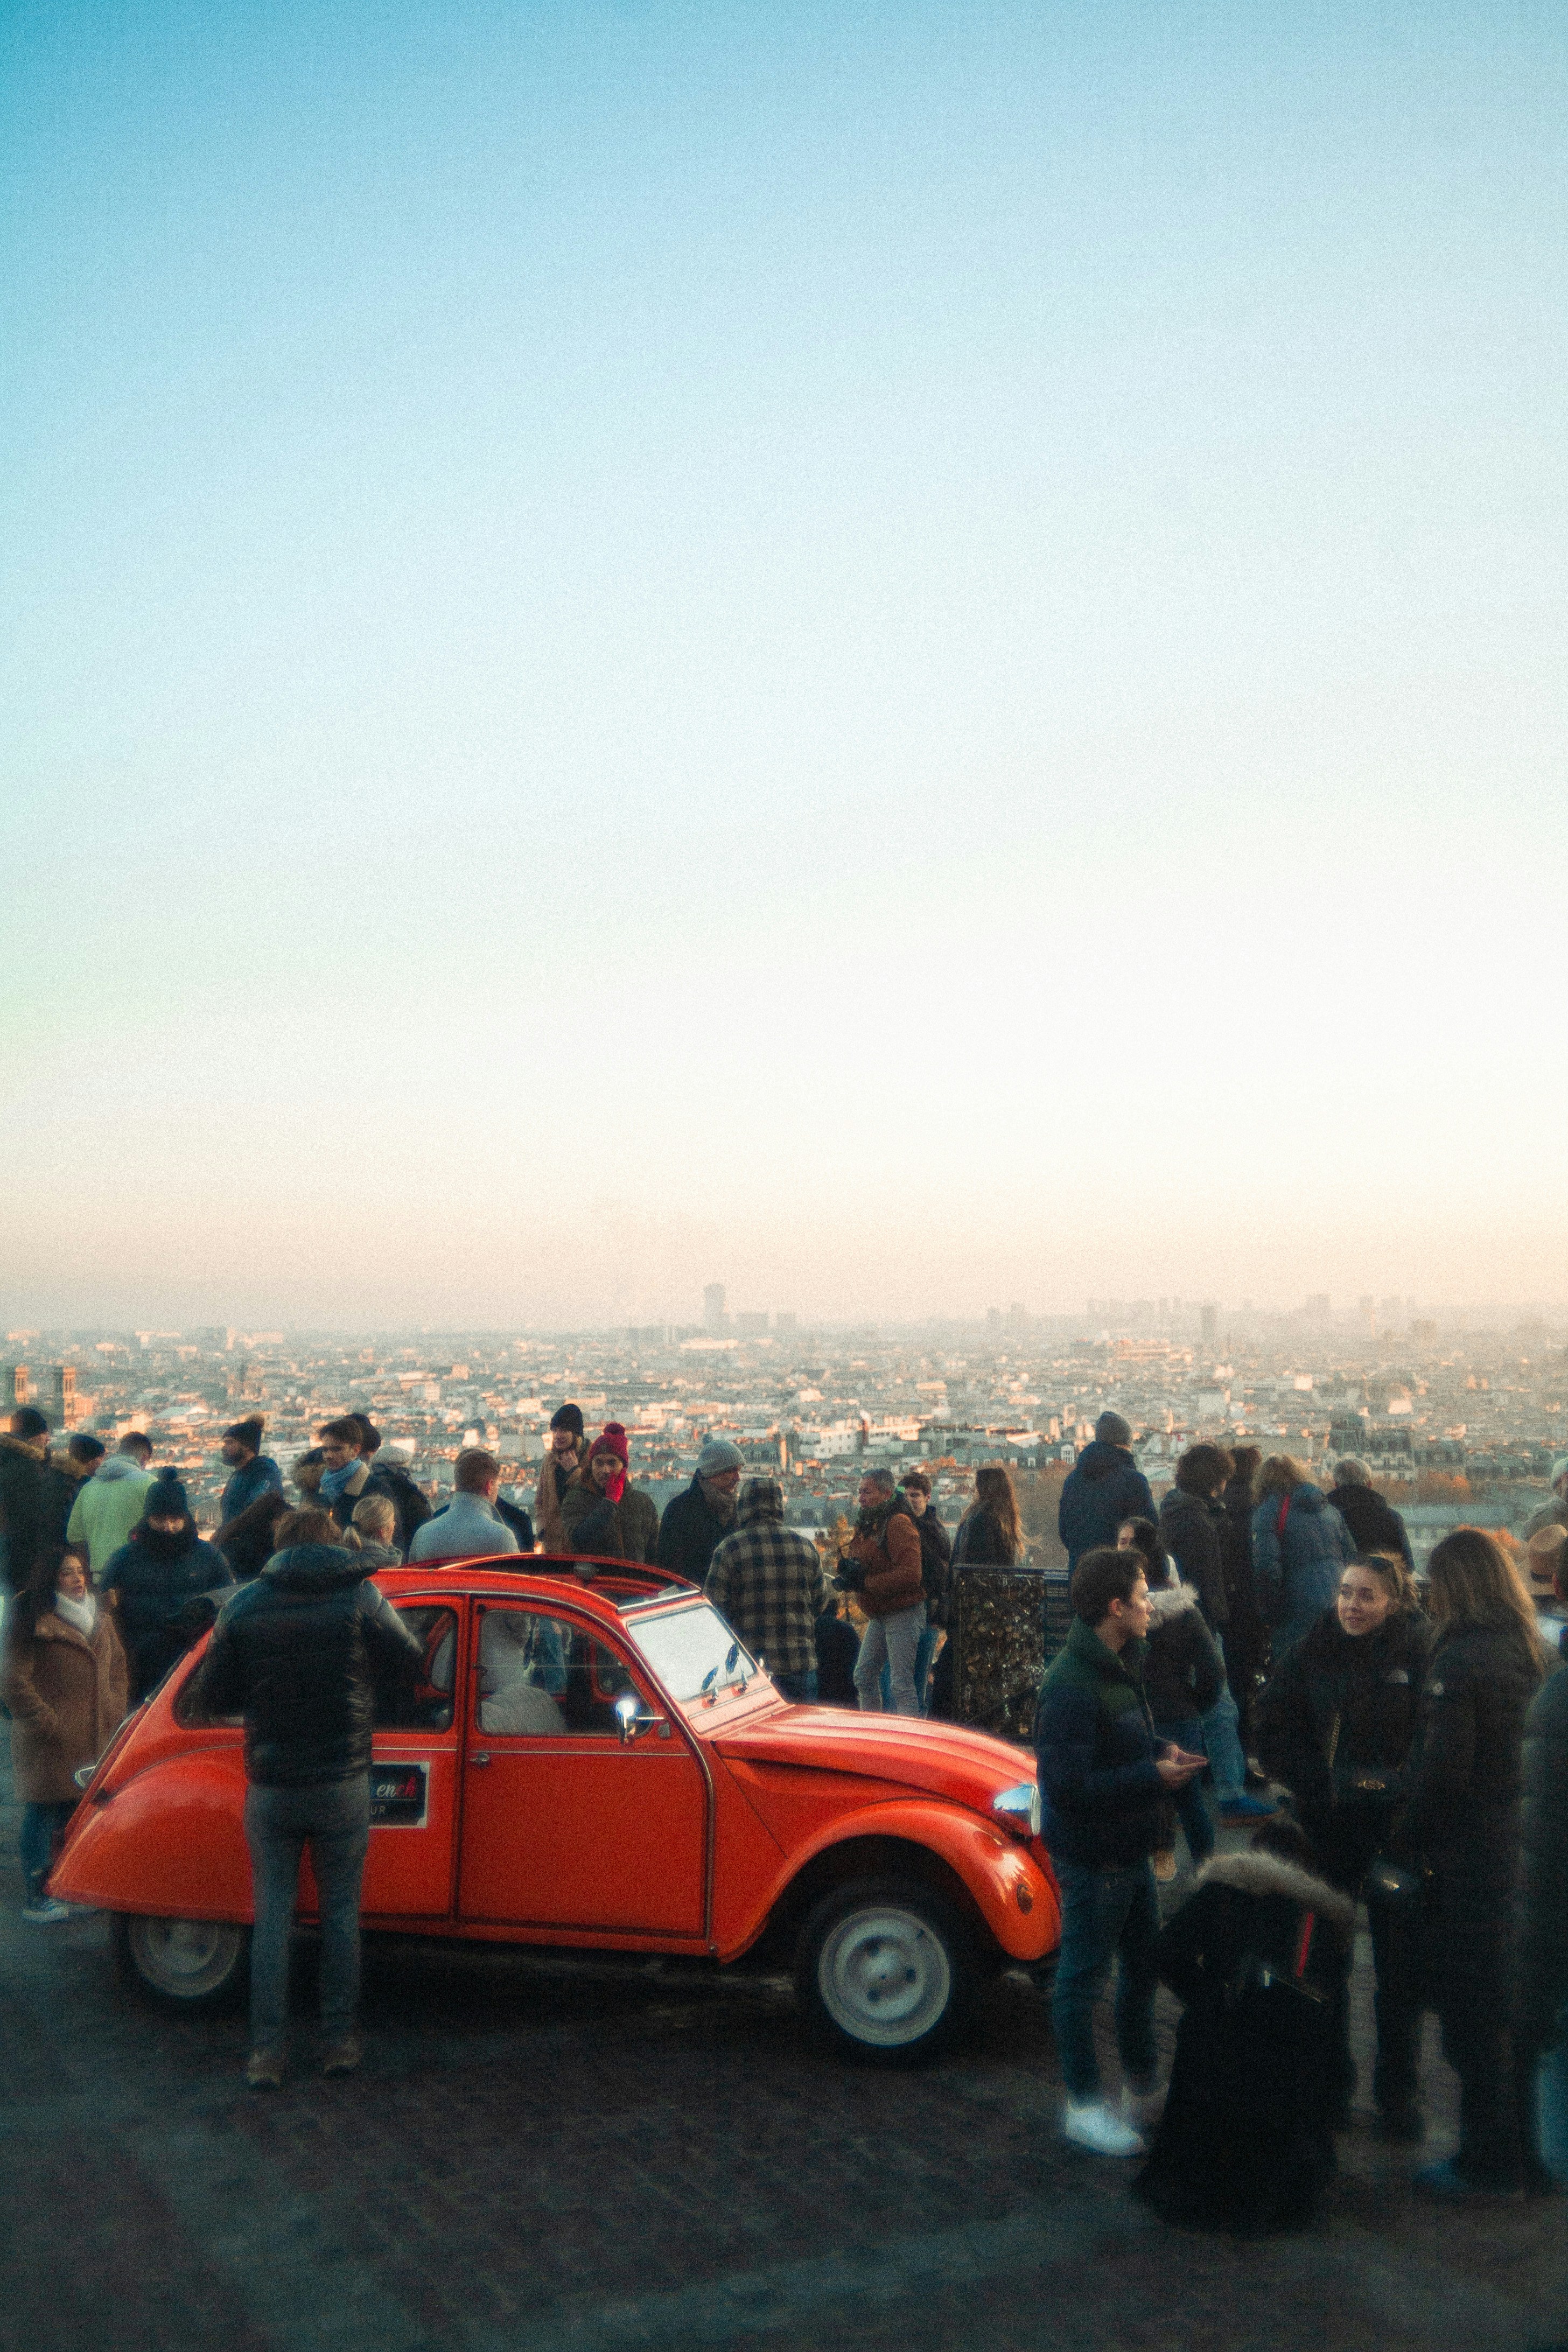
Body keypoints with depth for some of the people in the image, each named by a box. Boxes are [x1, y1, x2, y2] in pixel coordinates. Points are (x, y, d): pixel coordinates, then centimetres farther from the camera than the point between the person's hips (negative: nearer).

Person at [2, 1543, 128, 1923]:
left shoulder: (101, 1619, 14)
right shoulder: (34, 1621, -10)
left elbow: (117, 1667, 22)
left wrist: (115, 1713, 11)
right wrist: (46, 1722, -13)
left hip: (95, 1741, 7)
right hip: (49, 1745, -6)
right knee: (45, 1816, 0)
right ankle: (38, 1897, 7)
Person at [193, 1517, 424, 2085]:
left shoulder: (243, 1605, -4)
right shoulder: (362, 1598, -9)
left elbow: (213, 1696, 2)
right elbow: (410, 1663, 2)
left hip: (270, 1788, 1)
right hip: (342, 1784, -1)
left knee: (272, 1915, 10)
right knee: (341, 1912, 12)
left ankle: (267, 2052, 11)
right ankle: (339, 2041, 17)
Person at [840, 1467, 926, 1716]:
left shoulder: (898, 1523, -17)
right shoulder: (867, 1525, 13)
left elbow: (910, 1574, -26)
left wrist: (864, 1582, -23)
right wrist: (849, 1569, -6)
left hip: (902, 1612, -10)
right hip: (879, 1615, 10)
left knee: (902, 1684, -9)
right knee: (864, 1676, 15)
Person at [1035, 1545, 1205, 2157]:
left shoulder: (1120, 1666, 6)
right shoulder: (1071, 1686, -25)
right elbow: (1068, 1785, -28)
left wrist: (1163, 1756, -1)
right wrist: (1153, 1777, -24)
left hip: (1129, 1851, 10)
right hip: (1091, 1858, -10)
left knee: (1142, 1967, 20)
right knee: (1083, 1978, 5)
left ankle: (1141, 2092, 36)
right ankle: (1084, 2107, 19)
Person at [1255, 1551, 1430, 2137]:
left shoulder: (1423, 1654, -10)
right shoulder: (1313, 1654, -3)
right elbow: (1273, 1731, 2)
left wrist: (1409, 1790, -17)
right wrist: (1319, 1785, -9)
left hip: (1401, 1828, -2)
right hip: (1330, 1826, 2)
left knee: (1399, 1963, 7)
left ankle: (1396, 2090, 23)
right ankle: (1330, 2081, 28)